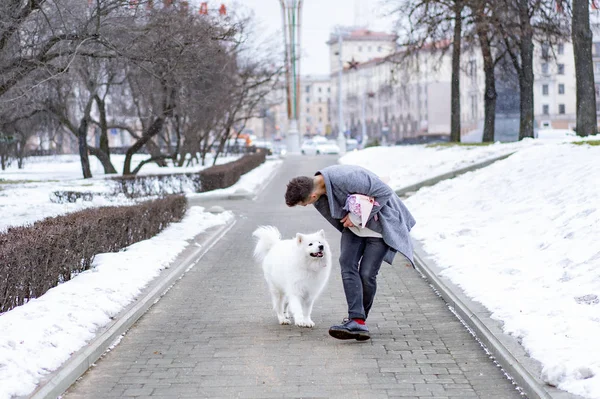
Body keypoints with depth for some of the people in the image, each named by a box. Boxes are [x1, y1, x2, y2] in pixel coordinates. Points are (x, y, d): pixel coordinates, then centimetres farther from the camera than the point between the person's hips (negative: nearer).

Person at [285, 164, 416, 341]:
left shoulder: (345, 178, -35)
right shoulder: (315, 187, -8)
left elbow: (384, 192, -26)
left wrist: (357, 217, -24)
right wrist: (351, 220, -2)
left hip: (381, 223, -7)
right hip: (355, 225, 7)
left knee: (367, 273, -10)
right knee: (347, 265, -13)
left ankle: (359, 318, 12)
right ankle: (357, 323, -20)